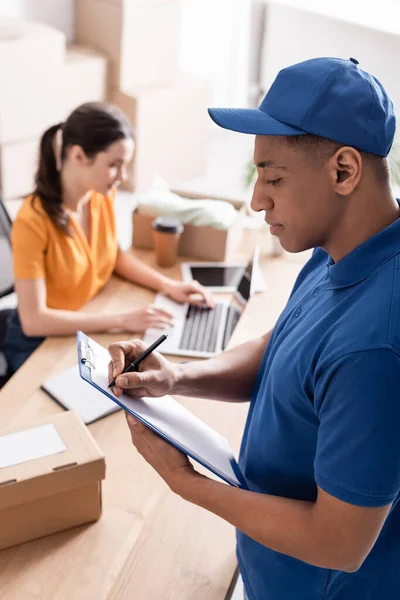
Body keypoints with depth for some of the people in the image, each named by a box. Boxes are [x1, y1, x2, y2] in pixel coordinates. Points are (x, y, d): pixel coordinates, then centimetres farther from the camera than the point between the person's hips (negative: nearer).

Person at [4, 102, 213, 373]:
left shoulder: (104, 195, -8)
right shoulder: (33, 222, -27)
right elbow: (34, 320, -28)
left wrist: (168, 285, -4)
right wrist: (122, 321, -29)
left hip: (90, 328, 6)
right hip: (40, 344, -6)